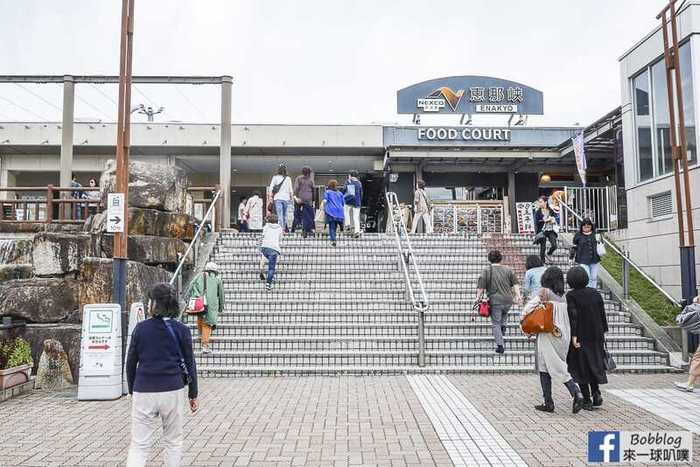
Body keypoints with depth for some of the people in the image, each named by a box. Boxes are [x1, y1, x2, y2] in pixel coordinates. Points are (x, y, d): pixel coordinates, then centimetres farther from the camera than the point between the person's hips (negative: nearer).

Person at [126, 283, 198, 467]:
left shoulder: (140, 328, -2)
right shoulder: (182, 330, -4)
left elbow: (131, 363, 4)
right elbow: (189, 364, 0)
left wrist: (132, 390, 17)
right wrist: (193, 394, 8)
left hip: (144, 392, 0)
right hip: (173, 391, 0)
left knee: (139, 445, 6)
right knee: (173, 442, 14)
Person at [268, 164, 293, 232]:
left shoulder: (275, 177, 2)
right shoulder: (288, 178, 5)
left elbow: (271, 188, -1)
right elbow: (291, 190, 5)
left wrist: (271, 196, 6)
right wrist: (291, 197, 15)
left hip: (278, 198, -2)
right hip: (286, 198, 2)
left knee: (280, 215, -4)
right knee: (285, 215, 11)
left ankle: (282, 228, -12)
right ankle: (286, 228, 9)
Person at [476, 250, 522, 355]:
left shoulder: (486, 271, -4)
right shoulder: (508, 270, 5)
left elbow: (481, 287, -8)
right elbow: (515, 284, 3)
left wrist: (478, 297, 0)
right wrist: (518, 295, 6)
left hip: (495, 301, -3)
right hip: (508, 300, 3)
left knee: (496, 323, 3)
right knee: (504, 314, 36)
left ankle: (500, 346, 0)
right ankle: (503, 325, 17)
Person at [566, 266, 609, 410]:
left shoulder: (571, 296, -11)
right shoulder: (595, 293, 2)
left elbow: (573, 316, -18)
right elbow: (602, 314, 5)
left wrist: (573, 336, -18)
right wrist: (603, 333, 14)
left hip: (580, 336, -4)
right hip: (596, 335, 4)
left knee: (581, 368, 6)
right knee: (594, 364, 20)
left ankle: (587, 400, 8)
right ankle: (596, 392, 3)